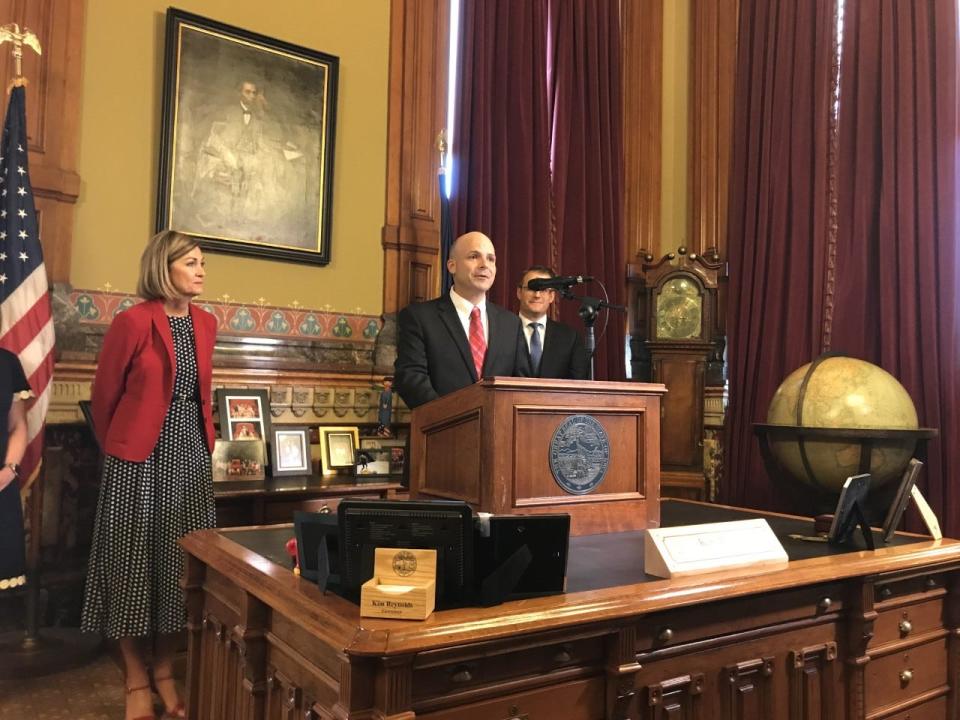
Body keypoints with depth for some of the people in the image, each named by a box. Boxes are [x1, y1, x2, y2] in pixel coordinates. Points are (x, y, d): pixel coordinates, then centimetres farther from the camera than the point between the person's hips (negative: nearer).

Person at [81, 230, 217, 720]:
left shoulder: (205, 324, 7)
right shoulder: (134, 321, -12)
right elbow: (104, 394, -3)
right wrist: (114, 447, 9)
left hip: (189, 453, 6)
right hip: (140, 455, -5)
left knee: (181, 560, 10)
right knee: (134, 561, 4)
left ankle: (165, 670, 25)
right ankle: (136, 680, 19)